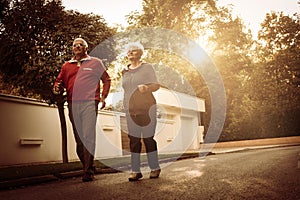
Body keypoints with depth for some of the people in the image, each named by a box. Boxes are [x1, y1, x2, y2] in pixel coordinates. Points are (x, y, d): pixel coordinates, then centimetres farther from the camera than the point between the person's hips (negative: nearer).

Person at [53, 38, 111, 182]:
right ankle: (88, 167, 19)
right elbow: (59, 82, 22)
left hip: (89, 103, -4)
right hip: (73, 105, 4)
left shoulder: (95, 63, 12)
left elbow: (106, 80, 13)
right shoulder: (66, 66, 20)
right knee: (79, 139, 7)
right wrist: (57, 88, -2)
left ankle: (88, 172, -12)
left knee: (88, 137, -14)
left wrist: (103, 97, 1)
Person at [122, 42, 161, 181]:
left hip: (146, 108, -4)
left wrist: (146, 87, -22)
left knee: (148, 138, -3)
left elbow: (156, 85, -2)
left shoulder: (147, 67, 3)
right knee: (133, 139, -1)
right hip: (130, 110, 4)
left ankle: (155, 168, 10)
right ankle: (135, 171, 3)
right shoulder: (125, 72, 17)